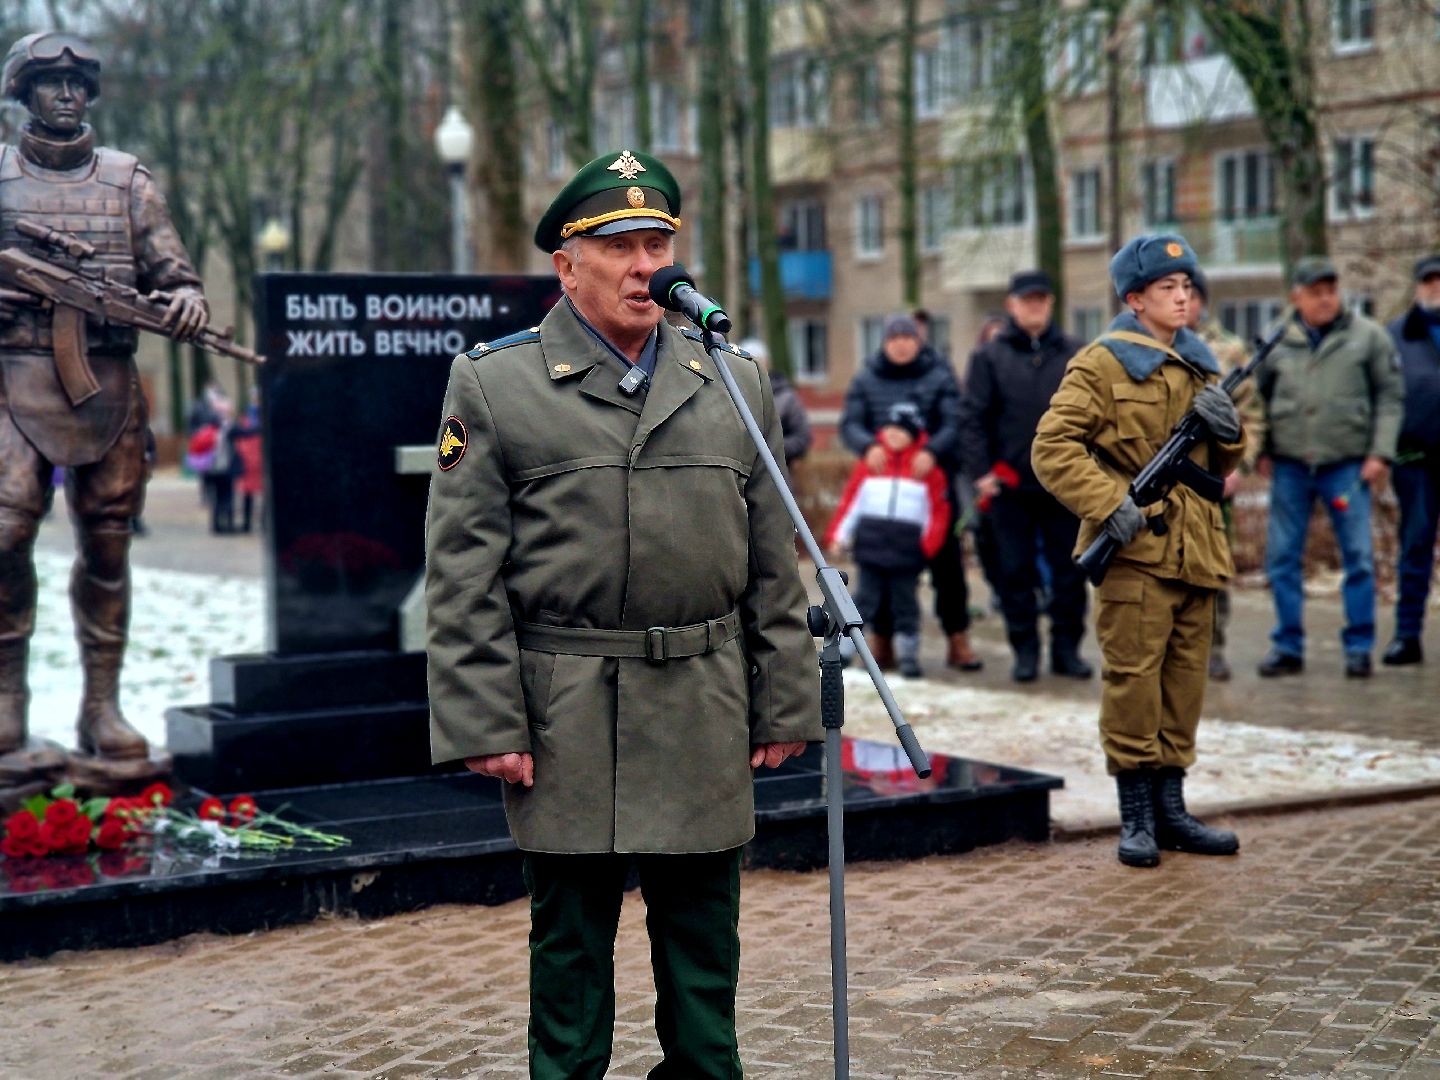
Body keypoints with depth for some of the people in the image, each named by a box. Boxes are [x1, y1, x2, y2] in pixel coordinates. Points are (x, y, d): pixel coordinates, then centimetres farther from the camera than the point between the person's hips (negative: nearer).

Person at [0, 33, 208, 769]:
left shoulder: (128, 180, 12)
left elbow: (170, 274, 9)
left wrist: (187, 298, -13)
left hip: (107, 387, 1)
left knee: (106, 545, 2)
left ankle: (102, 707, 9)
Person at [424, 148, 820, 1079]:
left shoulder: (738, 385, 10)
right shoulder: (493, 388, -1)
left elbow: (775, 568, 11)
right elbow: (464, 577, -4)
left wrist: (785, 707, 7)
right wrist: (485, 724, -10)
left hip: (706, 714, 3)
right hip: (564, 719, -3)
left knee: (705, 944, 11)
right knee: (570, 939, 7)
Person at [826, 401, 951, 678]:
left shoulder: (926, 467, 1)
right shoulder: (870, 463, 5)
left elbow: (938, 509, 0)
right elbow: (850, 500, 4)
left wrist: (929, 543, -8)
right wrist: (839, 535, -1)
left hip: (907, 549, -1)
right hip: (871, 545, 1)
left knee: (905, 603, 7)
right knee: (865, 598, 6)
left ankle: (908, 655, 13)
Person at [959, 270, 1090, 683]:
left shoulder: (1074, 355, 7)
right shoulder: (990, 357, 3)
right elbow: (972, 416, 0)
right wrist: (980, 471, -8)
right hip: (1011, 486, -1)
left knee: (1069, 571, 5)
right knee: (1016, 572, 4)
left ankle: (1066, 648, 15)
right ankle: (1025, 651, 13)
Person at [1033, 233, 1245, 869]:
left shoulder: (1199, 366, 17)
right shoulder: (1102, 363, -4)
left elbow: (1221, 464, 23)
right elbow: (1052, 448, -12)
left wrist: (1227, 428, 1)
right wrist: (1108, 505, -21)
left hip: (1194, 547, 7)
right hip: (1135, 547, -7)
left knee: (1185, 677, 10)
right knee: (1132, 676, -6)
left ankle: (1171, 809, 19)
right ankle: (1136, 816, 1)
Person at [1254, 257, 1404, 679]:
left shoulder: (1368, 336, 0)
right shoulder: (1277, 342, 5)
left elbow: (1390, 396, 1)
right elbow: (1260, 397, 14)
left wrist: (1381, 453, -6)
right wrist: (1261, 451, 6)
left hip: (1347, 465, -2)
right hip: (1289, 467, 2)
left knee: (1358, 557, -2)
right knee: (1282, 558, 4)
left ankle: (1359, 647, 8)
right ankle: (1288, 647, 14)